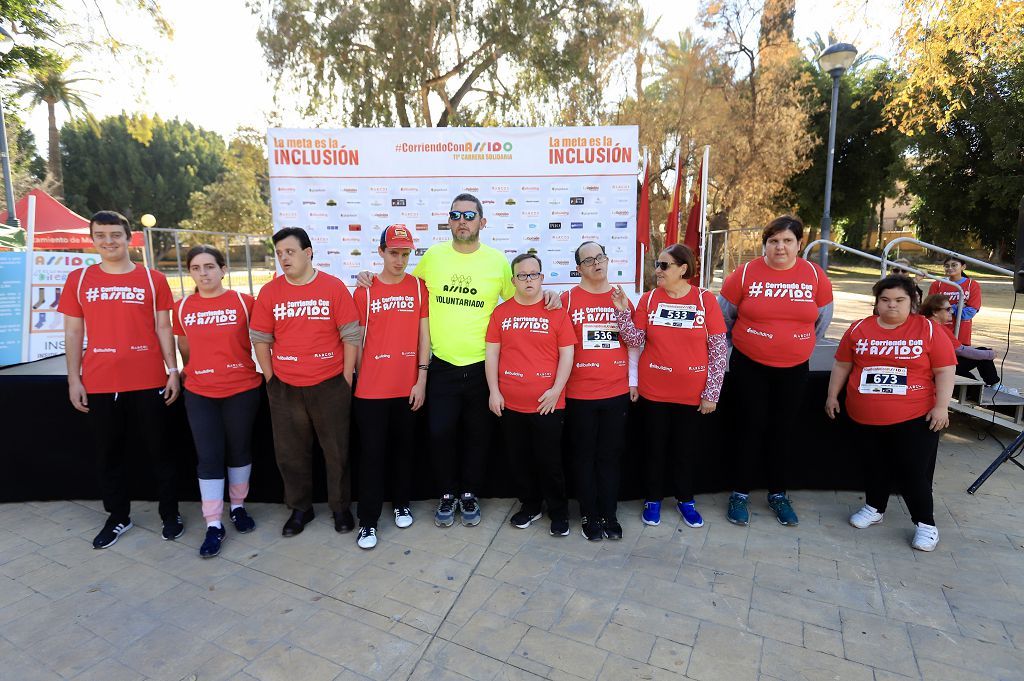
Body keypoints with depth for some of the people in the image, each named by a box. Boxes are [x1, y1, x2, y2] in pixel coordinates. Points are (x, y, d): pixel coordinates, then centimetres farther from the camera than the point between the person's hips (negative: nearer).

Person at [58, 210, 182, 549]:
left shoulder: (153, 279, 0)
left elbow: (164, 328, 2)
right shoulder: (78, 279, 4)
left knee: (158, 450, 9)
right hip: (98, 383, 2)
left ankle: (170, 514, 24)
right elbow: (73, 333, 6)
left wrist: (173, 372, -2)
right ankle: (118, 517, 32)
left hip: (148, 381, -2)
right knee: (109, 454, 14)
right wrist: (73, 379, 2)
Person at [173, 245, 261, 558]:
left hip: (242, 389, -1)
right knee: (208, 457, 3)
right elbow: (184, 347, 16)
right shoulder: (182, 307, 2)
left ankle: (238, 506, 32)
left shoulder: (244, 302, -6)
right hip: (199, 394, 2)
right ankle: (213, 525, 13)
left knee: (239, 449, 12)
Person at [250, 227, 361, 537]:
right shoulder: (269, 291, 1)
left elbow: (350, 336, -5)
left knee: (337, 451, 10)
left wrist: (346, 378, -5)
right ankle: (300, 508, 34)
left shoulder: (334, 287, -6)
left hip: (329, 386, -2)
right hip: (284, 389, 3)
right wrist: (271, 378, 4)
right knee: (290, 453, 14)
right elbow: (260, 339, 6)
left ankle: (341, 507, 29)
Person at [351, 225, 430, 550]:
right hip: (371, 389, -1)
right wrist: (359, 380, 3)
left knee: (403, 448, 15)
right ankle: (368, 520, 18)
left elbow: (423, 334, 2)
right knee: (372, 453, 5)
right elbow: (357, 340, 2)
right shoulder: (365, 291, -1)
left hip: (408, 387, 1)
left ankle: (402, 504, 34)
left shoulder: (418, 287, 2)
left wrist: (421, 379, -2)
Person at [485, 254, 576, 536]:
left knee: (549, 460, 7)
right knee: (519, 459, 14)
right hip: (509, 403, 3)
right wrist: (494, 391, 0)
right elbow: (492, 352, 5)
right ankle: (530, 506, 34)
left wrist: (556, 390, -9)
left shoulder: (556, 311, -1)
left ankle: (558, 512, 26)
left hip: (547, 403, -3)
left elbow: (567, 353, -2)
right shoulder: (501, 312, 5)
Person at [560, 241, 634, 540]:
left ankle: (609, 515, 25)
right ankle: (588, 515, 23)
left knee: (610, 455, 11)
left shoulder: (622, 299, 7)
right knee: (584, 456, 9)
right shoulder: (568, 299, -2)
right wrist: (559, 385, -5)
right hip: (579, 393, -2)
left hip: (617, 392, 3)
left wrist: (633, 381, 7)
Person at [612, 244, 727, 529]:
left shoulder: (705, 299, -7)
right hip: (654, 391, 1)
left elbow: (719, 349, -5)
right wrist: (622, 311, -18)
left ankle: (685, 499, 36)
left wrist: (711, 392, -7)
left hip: (692, 393, 0)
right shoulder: (649, 298, -2)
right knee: (655, 447, 13)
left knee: (687, 448, 14)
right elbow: (635, 339, -4)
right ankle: (653, 500, 31)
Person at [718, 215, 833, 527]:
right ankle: (741, 493, 18)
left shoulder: (815, 275, -2)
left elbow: (822, 319, 11)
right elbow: (723, 315, 2)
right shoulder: (746, 273, -9)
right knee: (751, 428, 3)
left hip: (794, 369, 3)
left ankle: (778, 494, 29)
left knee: (784, 431, 12)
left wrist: (798, 346, 15)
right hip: (749, 367, -2)